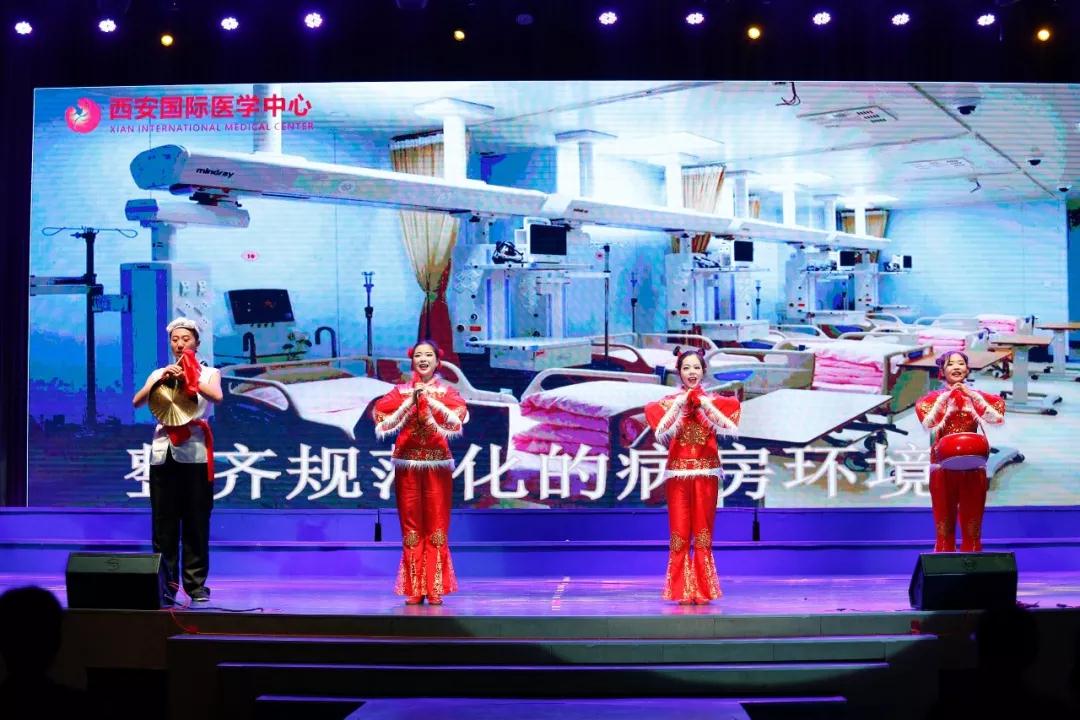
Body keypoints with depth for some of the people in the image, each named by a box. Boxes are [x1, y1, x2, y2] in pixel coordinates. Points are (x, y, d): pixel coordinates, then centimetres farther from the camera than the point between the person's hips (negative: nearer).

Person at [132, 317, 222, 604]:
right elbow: (137, 401, -3)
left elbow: (217, 397, -14)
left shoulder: (208, 373, 8)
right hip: (163, 451, 2)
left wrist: (188, 379, -28)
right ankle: (165, 582, 6)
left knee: (196, 522, -1)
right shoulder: (159, 373, 14)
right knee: (163, 522, 0)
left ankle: (197, 584, 5)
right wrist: (160, 380, -18)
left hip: (195, 452, -2)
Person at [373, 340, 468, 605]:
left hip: (437, 463, -1)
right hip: (408, 462, 1)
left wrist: (430, 399, -20)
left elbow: (456, 420, -14)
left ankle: (435, 588, 2)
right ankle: (414, 590, 5)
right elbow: (383, 419, -8)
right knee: (411, 525, 1)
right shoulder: (400, 391, 7)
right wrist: (410, 401, -16)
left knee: (437, 524, -2)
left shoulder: (447, 392, 5)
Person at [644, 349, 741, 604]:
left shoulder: (715, 401, 6)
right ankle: (682, 591, 3)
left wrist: (704, 405, -10)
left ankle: (703, 590, 6)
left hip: (706, 472, 0)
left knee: (703, 532, 1)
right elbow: (662, 434, -11)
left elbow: (728, 429, -11)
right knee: (679, 531, -1)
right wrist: (680, 405, -12)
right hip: (678, 472, 0)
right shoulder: (669, 402, 5)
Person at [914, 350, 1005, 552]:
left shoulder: (977, 396, 8)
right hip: (943, 466, -1)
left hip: (973, 466, 1)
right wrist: (946, 396, -13)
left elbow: (997, 417, -10)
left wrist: (972, 395, -10)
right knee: (944, 526, 2)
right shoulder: (934, 397, 4)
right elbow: (927, 422, -15)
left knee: (972, 526, 4)